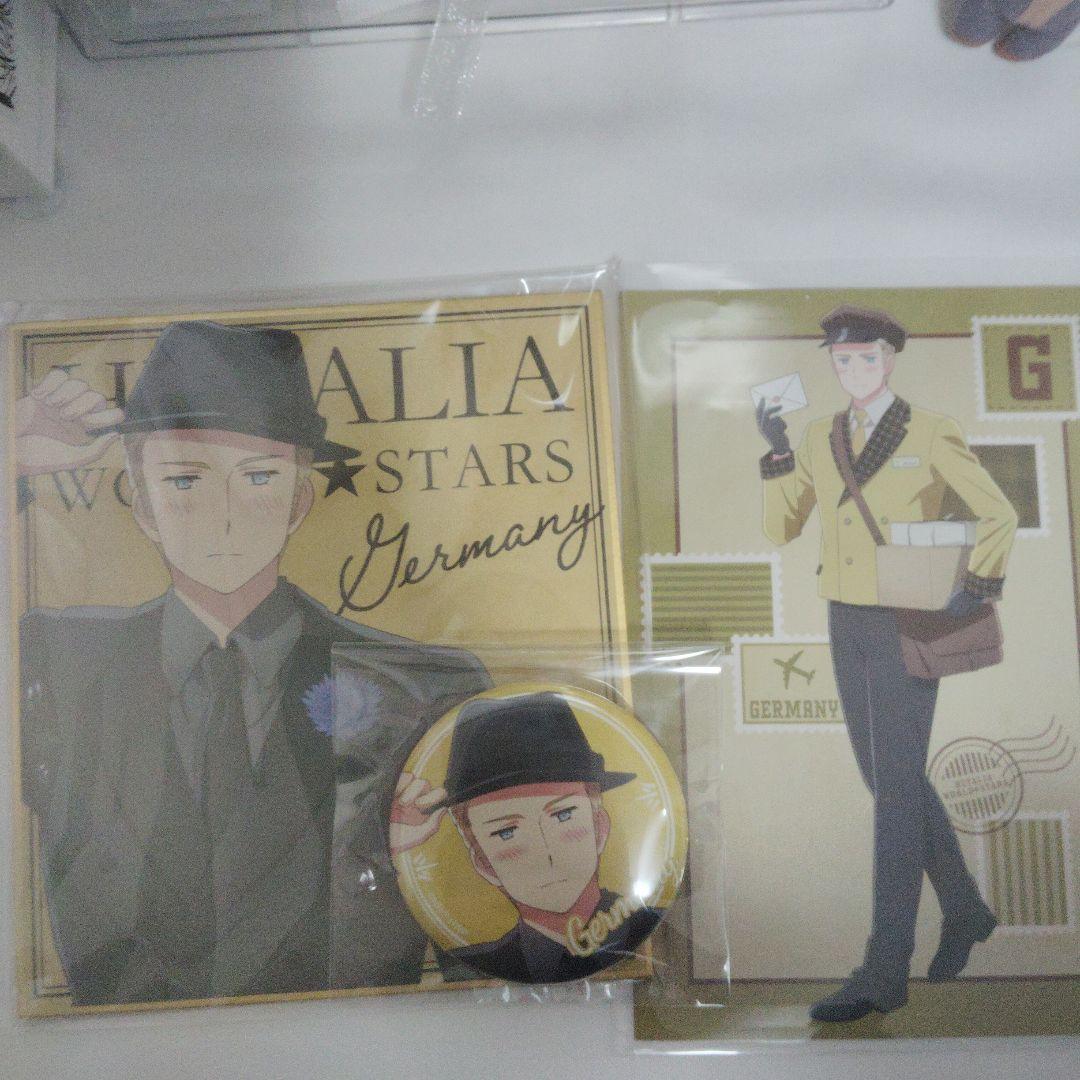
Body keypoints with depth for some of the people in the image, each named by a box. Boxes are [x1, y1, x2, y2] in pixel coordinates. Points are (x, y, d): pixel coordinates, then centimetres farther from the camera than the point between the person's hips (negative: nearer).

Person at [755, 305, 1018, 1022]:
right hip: (848, 626, 6)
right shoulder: (822, 441, 8)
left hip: (907, 627, -6)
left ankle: (885, 971, -1)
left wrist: (977, 588, -16)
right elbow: (781, 531, 4)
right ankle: (965, 911, 34)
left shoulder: (931, 433, -7)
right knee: (893, 779, 13)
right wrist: (777, 454, -8)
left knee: (896, 791, -8)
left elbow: (1000, 514, -3)